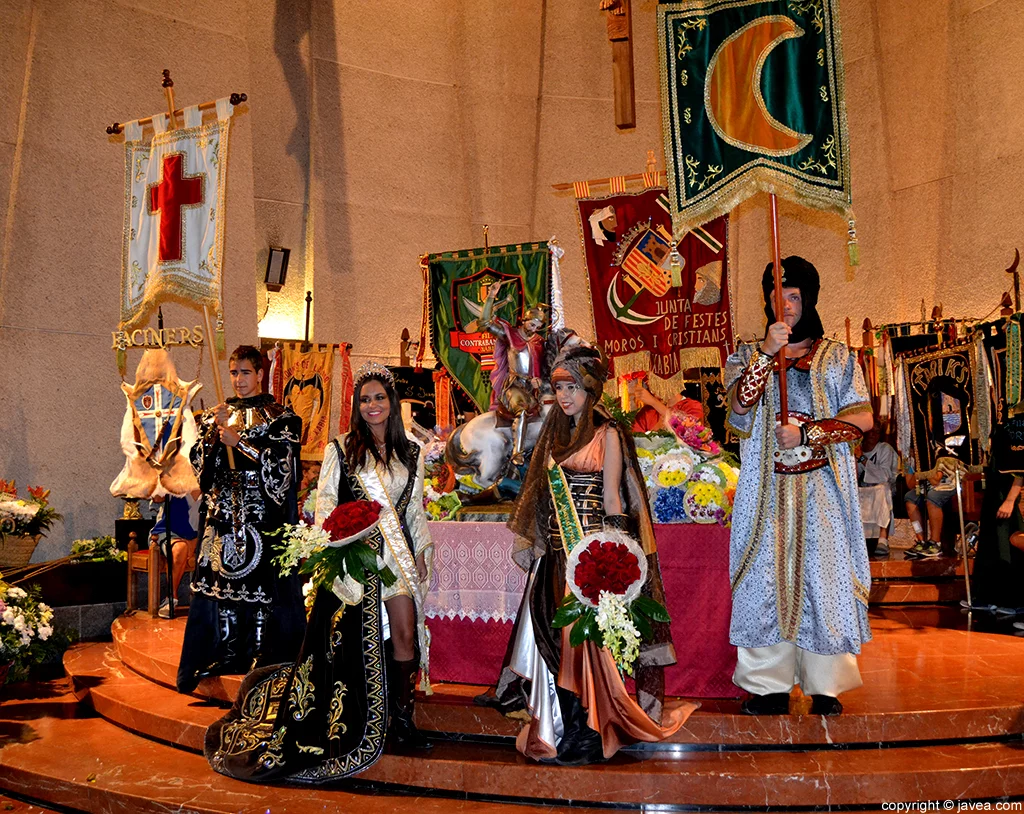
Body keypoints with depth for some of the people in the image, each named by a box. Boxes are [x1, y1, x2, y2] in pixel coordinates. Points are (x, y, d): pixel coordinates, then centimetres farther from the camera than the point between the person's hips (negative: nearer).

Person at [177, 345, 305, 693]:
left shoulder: (280, 417, 2)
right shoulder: (216, 415, 14)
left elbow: (282, 463, -9)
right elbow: (199, 462, 7)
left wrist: (240, 443, -14)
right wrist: (215, 431, -8)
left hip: (263, 511, -4)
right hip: (223, 511, 4)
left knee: (262, 580, -4)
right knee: (220, 574, 2)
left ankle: (262, 656, 5)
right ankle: (225, 653, 12)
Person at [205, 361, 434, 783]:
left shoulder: (411, 451, 10)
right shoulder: (341, 448, 1)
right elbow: (324, 501, -1)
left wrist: (422, 550, 9)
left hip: (397, 551, 3)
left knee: (406, 632, -1)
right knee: (350, 638, -1)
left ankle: (400, 720, 13)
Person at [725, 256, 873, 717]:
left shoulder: (835, 356, 10)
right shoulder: (748, 355, 12)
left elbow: (862, 417, 1)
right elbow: (740, 405, -8)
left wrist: (807, 434, -10)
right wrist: (768, 351, -18)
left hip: (822, 488, -1)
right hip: (767, 489, 1)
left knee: (823, 576, -2)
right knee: (767, 577, -1)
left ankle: (825, 686, 8)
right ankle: (771, 685, 7)